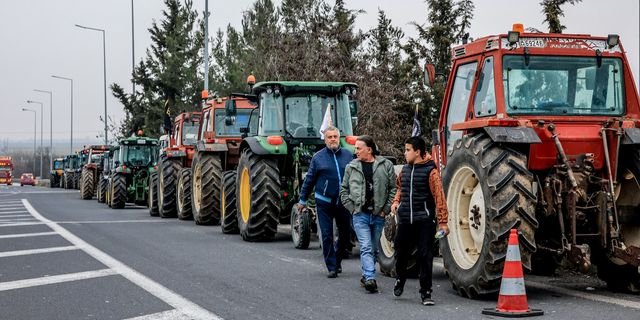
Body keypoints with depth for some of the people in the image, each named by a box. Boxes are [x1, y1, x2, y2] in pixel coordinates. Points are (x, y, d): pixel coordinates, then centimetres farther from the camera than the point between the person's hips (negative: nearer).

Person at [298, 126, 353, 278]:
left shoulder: (348, 155, 4)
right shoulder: (318, 157, -1)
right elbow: (309, 179, 5)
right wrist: (303, 200, 8)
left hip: (343, 202, 2)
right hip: (324, 202, -2)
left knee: (345, 234, 9)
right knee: (327, 235, -2)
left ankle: (337, 259, 33)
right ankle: (332, 267, 5)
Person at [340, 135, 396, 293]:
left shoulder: (385, 165, 1)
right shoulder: (351, 167, 6)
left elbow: (393, 188, 2)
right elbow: (344, 190, 13)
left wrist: (386, 209, -4)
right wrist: (351, 208, 2)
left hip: (378, 215, 1)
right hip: (360, 214, -1)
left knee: (374, 249, 11)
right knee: (366, 247, -12)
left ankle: (366, 275, 25)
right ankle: (370, 278, -20)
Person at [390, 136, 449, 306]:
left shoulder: (430, 171, -9)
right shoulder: (405, 170, 9)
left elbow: (439, 197, -12)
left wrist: (443, 222, -15)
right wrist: (396, 201, 10)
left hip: (424, 221, -5)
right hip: (405, 220, 5)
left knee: (425, 257, -3)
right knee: (401, 253, 13)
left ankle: (425, 292, 5)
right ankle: (400, 279, 40)